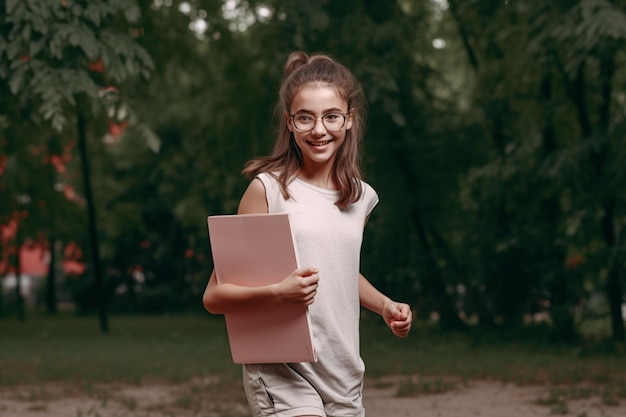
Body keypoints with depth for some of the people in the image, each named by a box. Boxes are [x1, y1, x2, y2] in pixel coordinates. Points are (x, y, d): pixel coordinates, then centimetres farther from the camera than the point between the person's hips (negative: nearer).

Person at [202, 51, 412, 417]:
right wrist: (278, 293, -24)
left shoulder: (360, 198, 8)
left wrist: (385, 306, 12)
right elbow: (214, 296, -9)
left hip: (344, 380, 6)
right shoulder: (268, 189, -7)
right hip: (282, 374, -5)